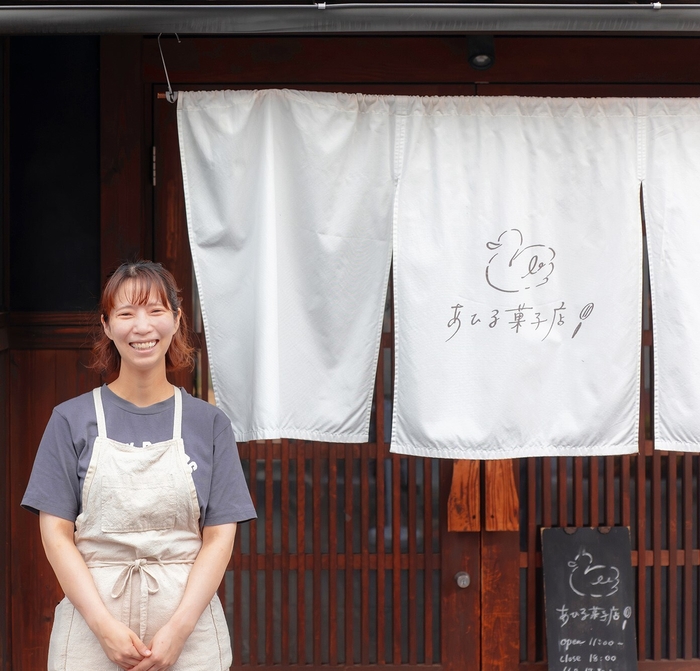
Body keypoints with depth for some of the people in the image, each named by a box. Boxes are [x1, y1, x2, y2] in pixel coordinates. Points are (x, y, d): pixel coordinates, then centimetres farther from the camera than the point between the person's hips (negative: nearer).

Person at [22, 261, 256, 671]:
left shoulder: (209, 423, 4)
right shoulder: (72, 420, 3)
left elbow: (219, 537, 0)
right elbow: (57, 534, -1)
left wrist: (178, 628, -12)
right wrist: (105, 625, -11)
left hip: (189, 622, 0)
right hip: (93, 625, 0)